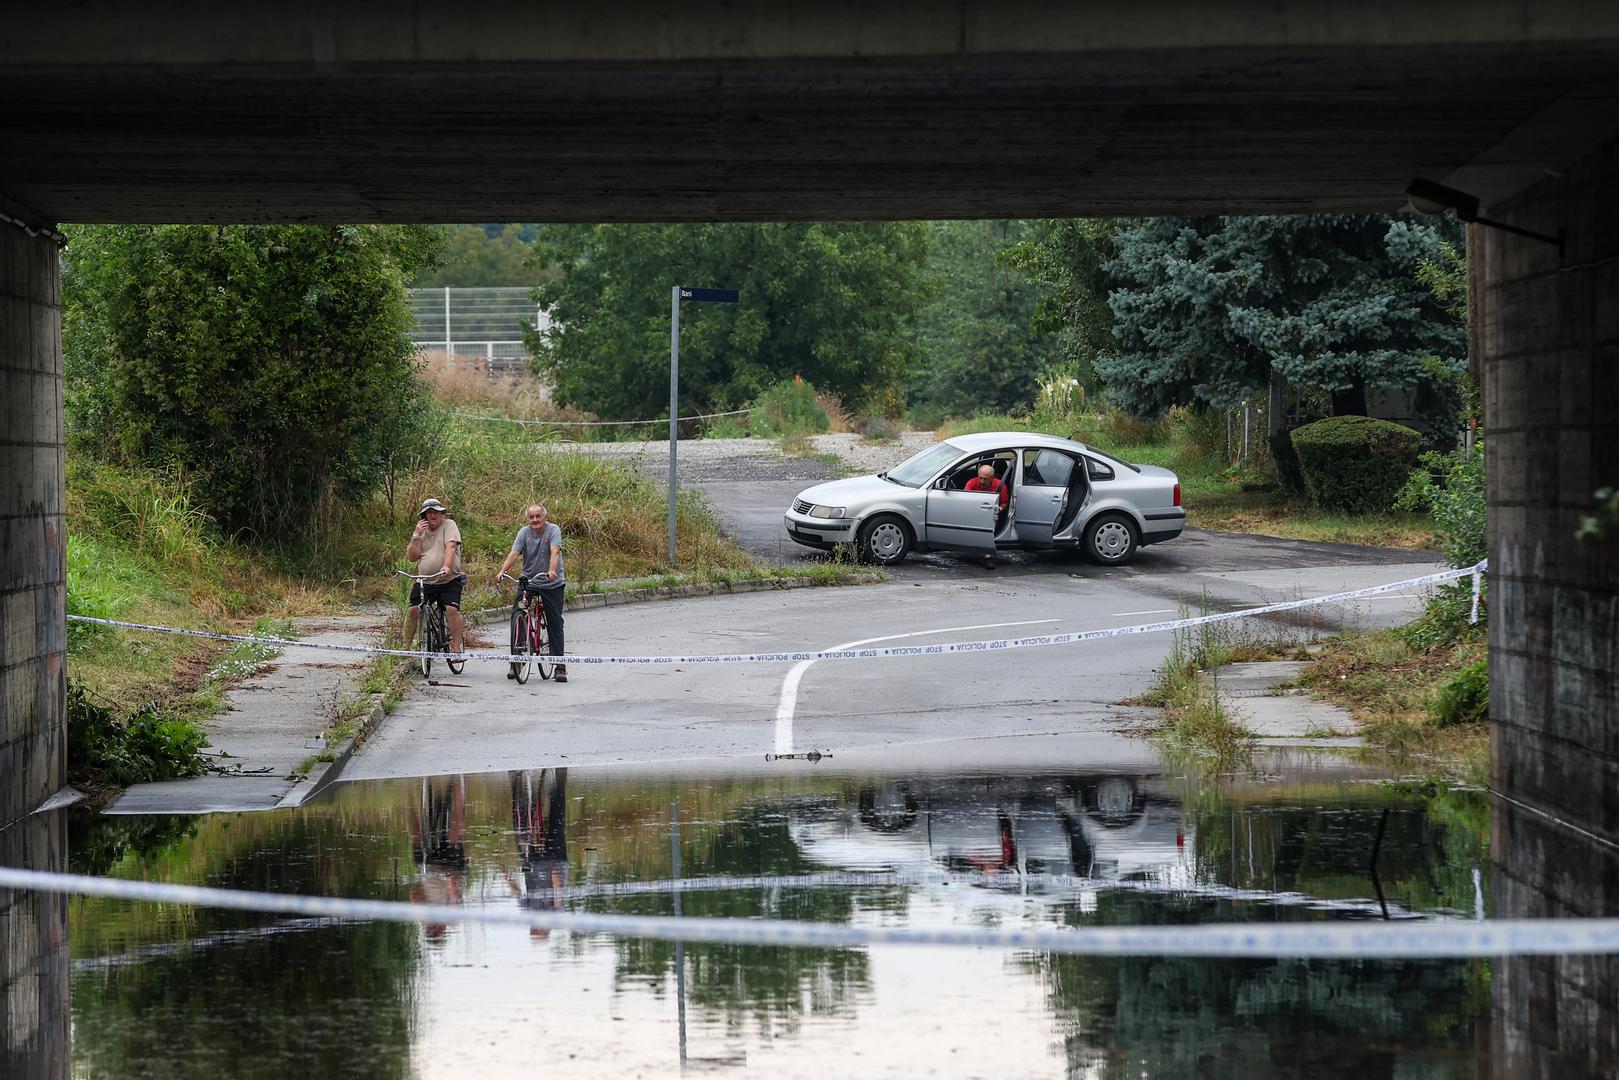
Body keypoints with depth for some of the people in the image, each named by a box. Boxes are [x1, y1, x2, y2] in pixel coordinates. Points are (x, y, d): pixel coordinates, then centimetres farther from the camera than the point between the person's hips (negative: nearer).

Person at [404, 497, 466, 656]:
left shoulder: (449, 525, 1)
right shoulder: (421, 531, 13)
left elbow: (450, 547, -16)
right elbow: (412, 557, 4)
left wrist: (446, 566, -32)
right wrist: (416, 536, -8)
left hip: (449, 581, -4)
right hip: (424, 581, 4)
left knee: (452, 609, -22)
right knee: (413, 610, -10)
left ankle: (456, 649, -17)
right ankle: (406, 646, 4)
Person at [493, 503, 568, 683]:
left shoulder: (553, 530, -8)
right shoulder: (524, 532, -1)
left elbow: (554, 552, -23)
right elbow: (513, 554, -12)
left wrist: (552, 571, -41)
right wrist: (501, 572, -28)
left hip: (552, 584, -2)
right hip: (528, 581, 2)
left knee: (555, 623, 0)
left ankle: (560, 666, 4)